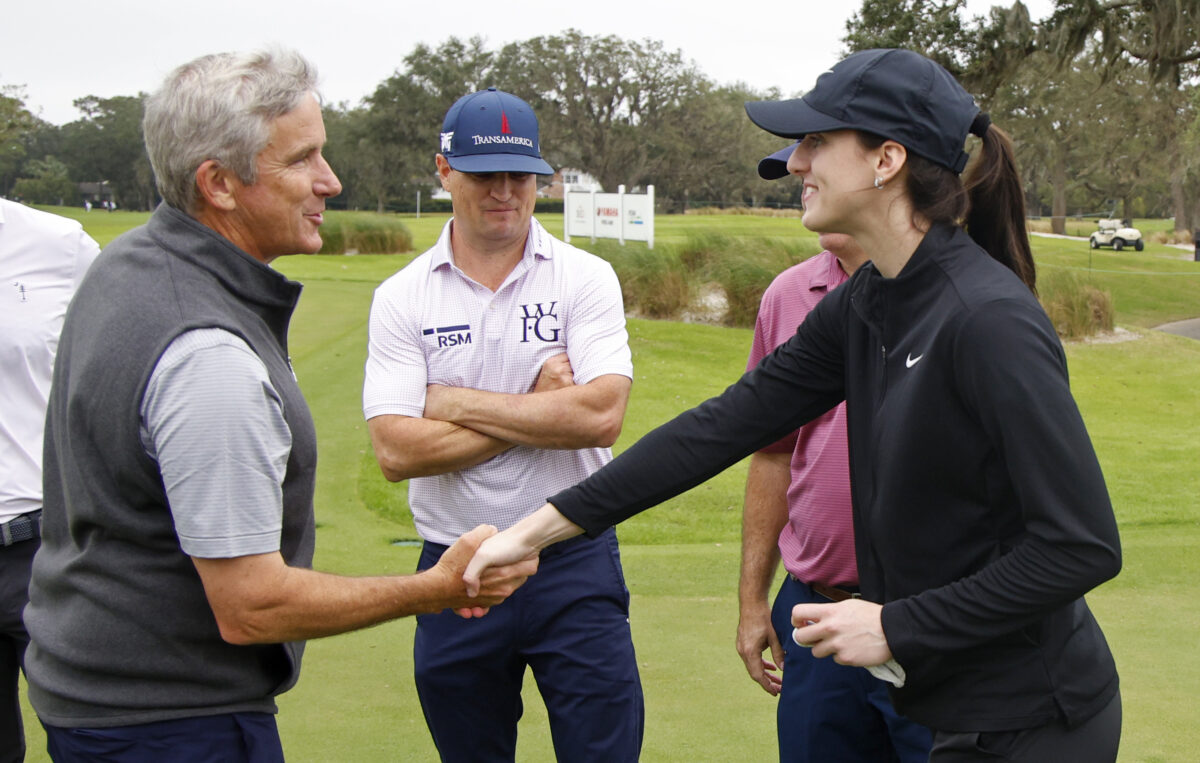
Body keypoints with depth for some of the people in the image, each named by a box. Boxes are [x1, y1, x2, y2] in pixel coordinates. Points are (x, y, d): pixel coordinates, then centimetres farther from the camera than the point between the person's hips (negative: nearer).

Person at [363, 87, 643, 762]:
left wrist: (455, 403, -11)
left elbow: (601, 416, -16)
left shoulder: (585, 278, -1)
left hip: (575, 561, -1)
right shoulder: (402, 297, 0)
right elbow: (397, 452, -11)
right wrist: (539, 409, -12)